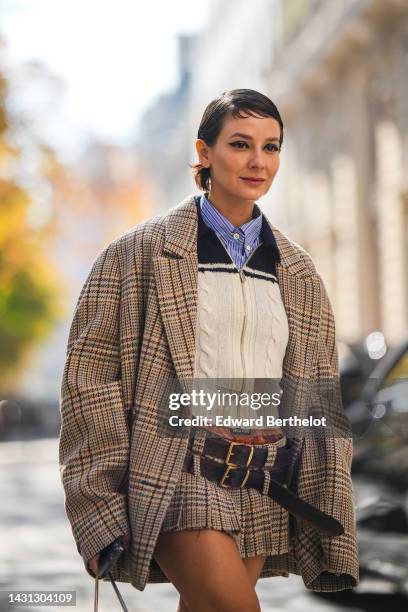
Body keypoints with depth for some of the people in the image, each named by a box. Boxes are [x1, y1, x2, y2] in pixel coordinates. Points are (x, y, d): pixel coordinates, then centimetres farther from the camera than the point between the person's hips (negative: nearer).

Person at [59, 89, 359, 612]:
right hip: (180, 477, -4)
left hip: (265, 488, 5)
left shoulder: (297, 270, 13)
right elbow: (89, 376, -2)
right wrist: (103, 510, -8)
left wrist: (327, 516, 9)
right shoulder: (142, 251, 0)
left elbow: (320, 396, 14)